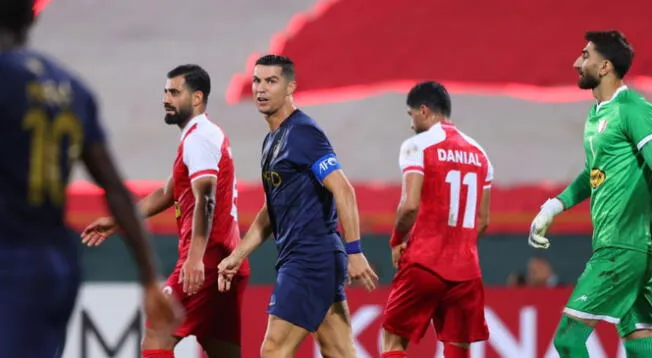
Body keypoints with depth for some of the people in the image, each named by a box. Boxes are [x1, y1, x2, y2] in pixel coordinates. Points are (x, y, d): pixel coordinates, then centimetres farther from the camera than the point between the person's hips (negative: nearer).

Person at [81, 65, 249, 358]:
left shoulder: (199, 137, -9)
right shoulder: (205, 135, 22)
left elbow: (205, 200, -22)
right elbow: (167, 194, 31)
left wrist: (195, 258, -32)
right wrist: (116, 221, 32)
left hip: (208, 259, -10)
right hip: (227, 262, 10)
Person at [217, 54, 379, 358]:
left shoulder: (302, 133, -11)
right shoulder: (273, 140, 19)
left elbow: (342, 190, -18)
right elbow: (272, 211, 26)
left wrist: (353, 251, -23)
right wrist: (237, 256, 22)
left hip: (310, 258, -10)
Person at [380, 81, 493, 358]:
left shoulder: (418, 145, -6)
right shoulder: (478, 154, 14)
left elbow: (410, 204, -16)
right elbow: (483, 221, 14)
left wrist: (397, 242, 0)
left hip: (424, 262, -5)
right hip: (465, 268, 5)